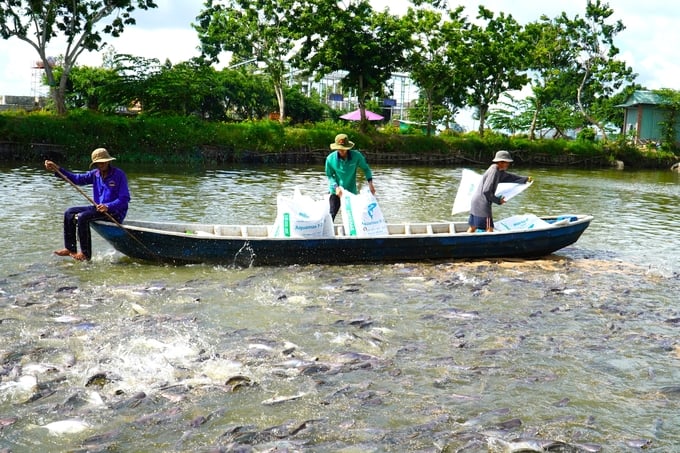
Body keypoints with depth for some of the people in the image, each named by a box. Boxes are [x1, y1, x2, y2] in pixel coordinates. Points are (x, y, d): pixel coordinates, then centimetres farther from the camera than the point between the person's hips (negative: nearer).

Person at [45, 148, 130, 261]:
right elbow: (77, 178, 6)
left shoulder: (119, 175, -13)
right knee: (69, 213, 5)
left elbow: (125, 198, -18)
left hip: (115, 212, -9)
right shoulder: (95, 174, 9)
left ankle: (86, 254, -19)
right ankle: (70, 249, 6)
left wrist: (108, 206, -32)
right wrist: (58, 170, -4)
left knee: (82, 217, -25)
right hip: (98, 208, 9)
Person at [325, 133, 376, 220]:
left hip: (352, 191, 1)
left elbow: (366, 168, 0)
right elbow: (329, 175, -4)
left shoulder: (356, 156, -15)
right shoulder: (330, 158, -16)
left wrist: (370, 183, -12)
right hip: (336, 192, -1)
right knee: (331, 216, -7)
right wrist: (336, 187, -20)